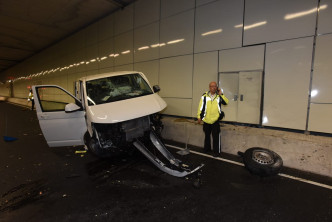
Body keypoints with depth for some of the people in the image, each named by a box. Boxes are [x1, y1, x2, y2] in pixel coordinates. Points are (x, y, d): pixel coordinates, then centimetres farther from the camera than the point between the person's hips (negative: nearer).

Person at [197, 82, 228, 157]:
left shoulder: (219, 96, 1)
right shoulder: (205, 96, -5)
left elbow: (226, 102, -8)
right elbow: (201, 106, -3)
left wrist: (221, 94, -15)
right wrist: (199, 116, -4)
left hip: (215, 120, -1)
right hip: (206, 120, 1)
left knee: (216, 136, 1)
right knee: (207, 136, 18)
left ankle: (216, 151, 14)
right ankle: (207, 149, 36)